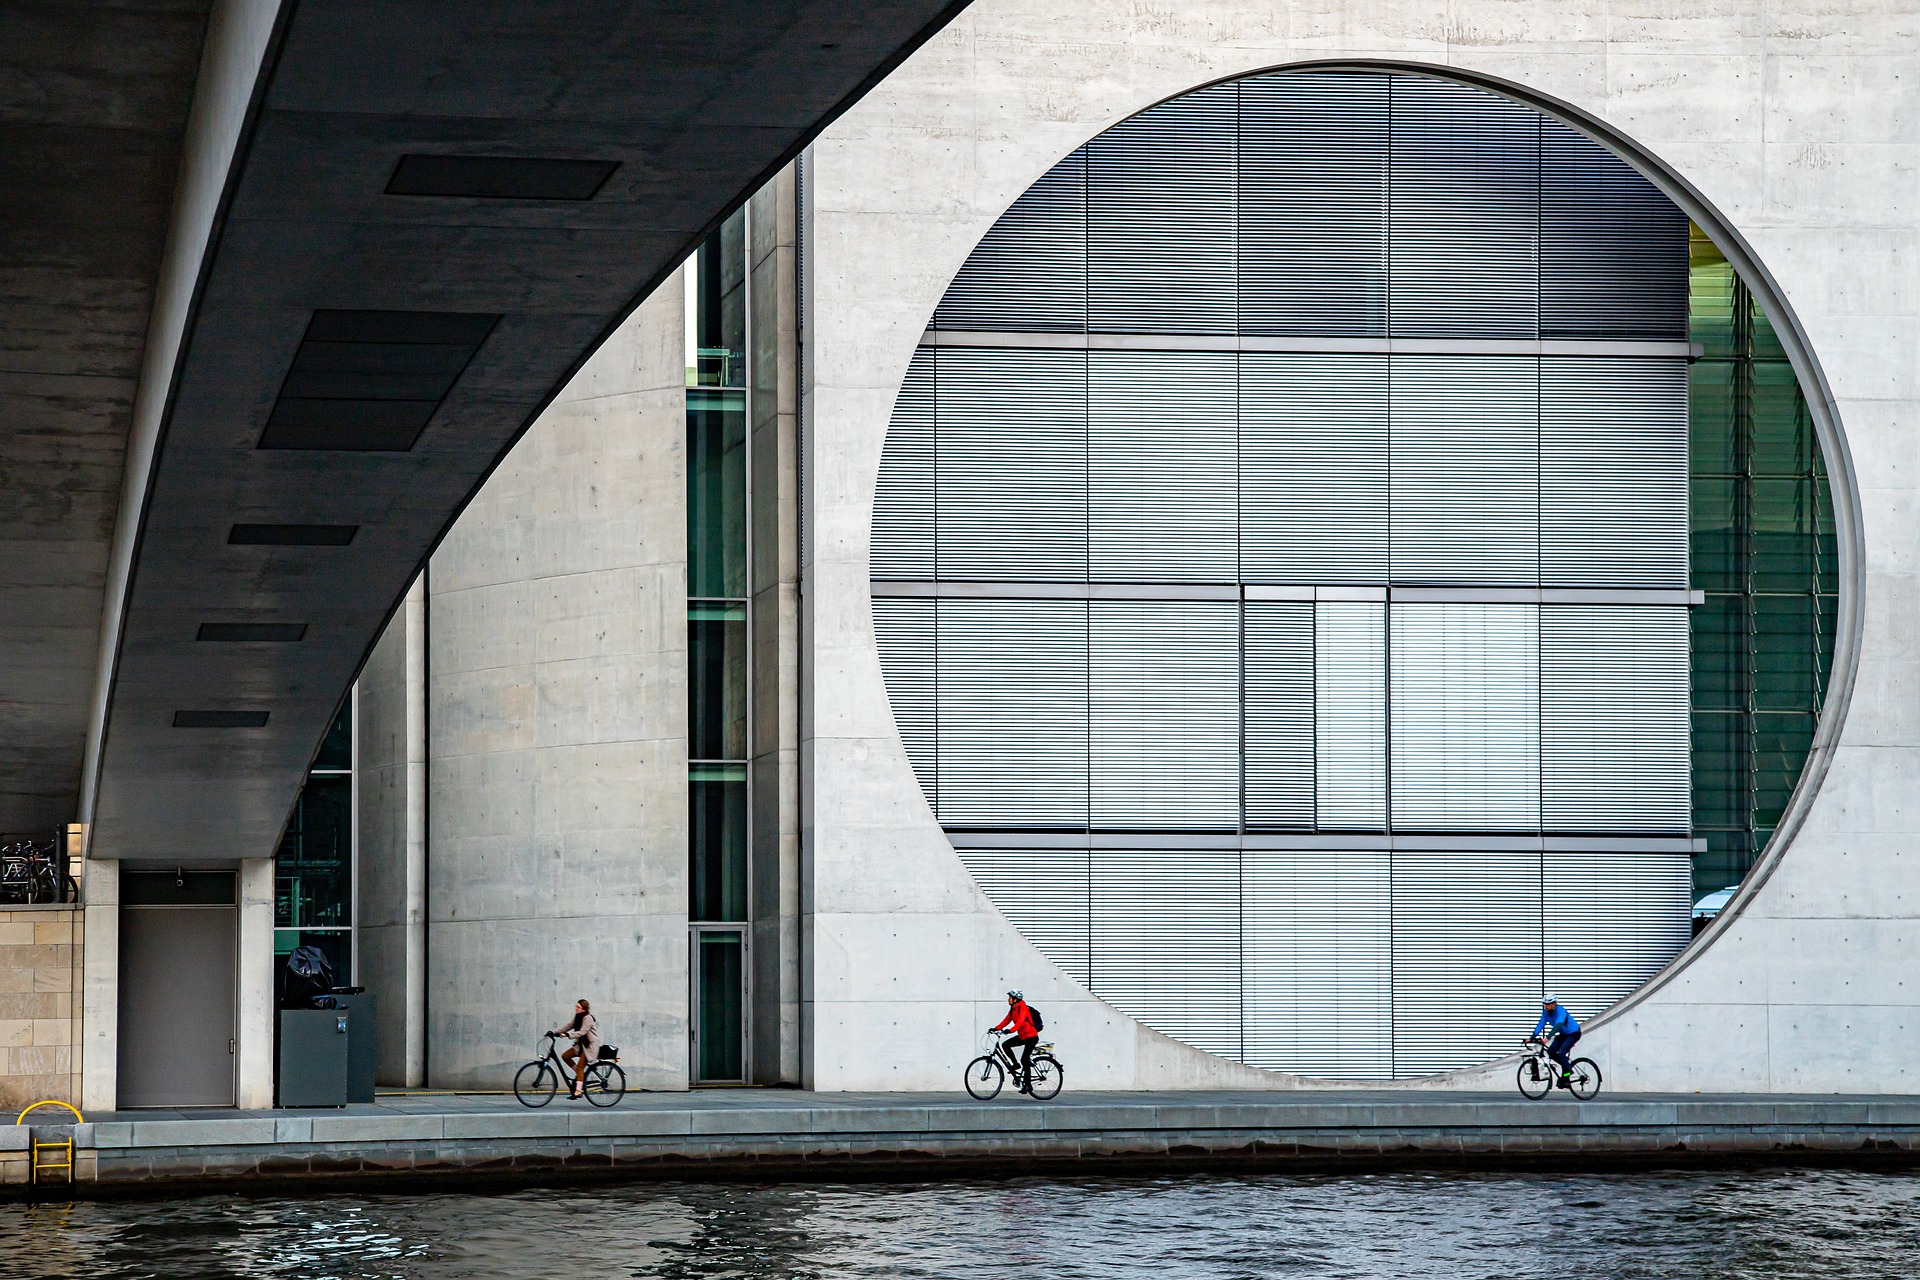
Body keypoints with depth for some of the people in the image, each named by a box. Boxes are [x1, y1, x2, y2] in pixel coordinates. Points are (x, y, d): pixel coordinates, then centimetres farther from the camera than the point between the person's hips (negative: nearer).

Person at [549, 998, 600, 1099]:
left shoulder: (588, 1018, -17)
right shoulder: (578, 1017, 11)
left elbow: (582, 1032, -27)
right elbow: (568, 1026, 9)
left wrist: (568, 1035, -37)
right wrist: (554, 1032, -2)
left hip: (590, 1045, -9)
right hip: (581, 1044, 9)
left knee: (580, 1067, -15)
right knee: (565, 1056, -3)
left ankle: (578, 1091, -16)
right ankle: (581, 1075, 10)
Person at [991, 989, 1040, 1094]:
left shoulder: (1022, 1009, -20)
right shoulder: (1013, 1009, 8)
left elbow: (1020, 1021, -34)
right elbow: (1006, 1020, 7)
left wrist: (1011, 1030, -47)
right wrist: (996, 1028, -5)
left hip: (1031, 1037, -9)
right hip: (1022, 1036, 9)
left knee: (1024, 1060, -12)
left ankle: (1028, 1085, -5)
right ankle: (1016, 1065, 6)